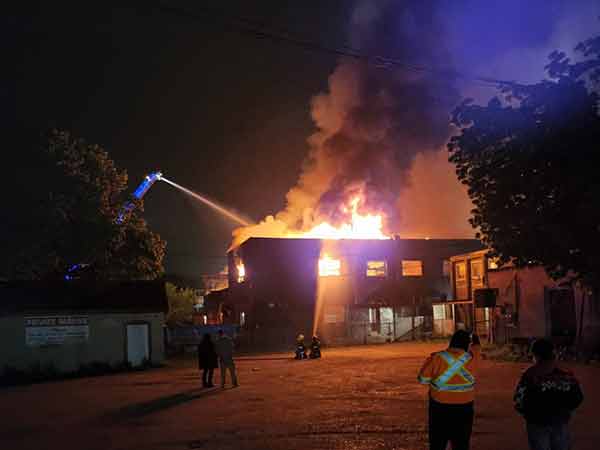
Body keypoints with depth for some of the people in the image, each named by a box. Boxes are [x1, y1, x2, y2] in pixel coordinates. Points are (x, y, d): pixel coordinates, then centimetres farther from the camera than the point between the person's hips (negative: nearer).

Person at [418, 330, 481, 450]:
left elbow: (422, 379, -6)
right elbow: (476, 348, 16)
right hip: (463, 408, 0)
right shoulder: (471, 358, -8)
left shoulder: (437, 357, -12)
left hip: (439, 407, 0)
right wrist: (476, 339, 37)